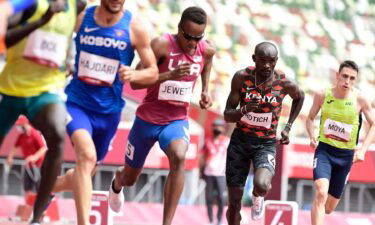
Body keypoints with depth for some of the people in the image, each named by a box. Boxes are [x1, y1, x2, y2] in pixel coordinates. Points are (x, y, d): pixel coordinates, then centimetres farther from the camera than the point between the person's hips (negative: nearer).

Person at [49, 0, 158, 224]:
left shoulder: (134, 27, -6)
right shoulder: (81, 18, -4)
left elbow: (153, 72, -1)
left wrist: (134, 75, -21)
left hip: (108, 110, 3)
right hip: (77, 102, -3)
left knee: (86, 171, 16)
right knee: (87, 155, -29)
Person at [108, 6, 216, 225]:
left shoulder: (206, 50, -7)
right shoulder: (162, 45, -22)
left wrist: (205, 90, 7)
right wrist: (170, 75, -39)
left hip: (178, 120, 1)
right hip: (148, 119, -1)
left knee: (178, 157, -33)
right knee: (130, 178, 17)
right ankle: (116, 185, 58)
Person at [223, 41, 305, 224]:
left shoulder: (284, 84, -12)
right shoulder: (241, 77, -11)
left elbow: (300, 97, 13)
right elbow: (227, 116, -9)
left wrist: (288, 127, 9)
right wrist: (244, 110, -29)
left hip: (266, 144, -1)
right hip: (240, 140, 1)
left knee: (261, 186, -29)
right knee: (234, 204, 3)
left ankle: (258, 196, 9)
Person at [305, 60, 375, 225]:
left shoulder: (360, 99, -10)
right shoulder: (322, 95, -7)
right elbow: (310, 119, 8)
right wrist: (312, 137, -11)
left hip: (346, 155, 1)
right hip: (324, 150, -1)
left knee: (329, 207, 12)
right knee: (321, 193, -28)